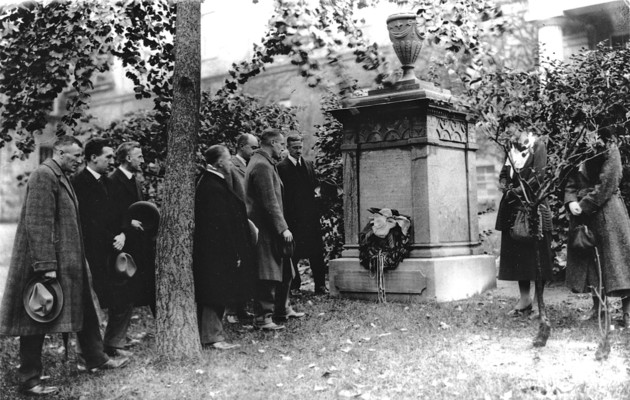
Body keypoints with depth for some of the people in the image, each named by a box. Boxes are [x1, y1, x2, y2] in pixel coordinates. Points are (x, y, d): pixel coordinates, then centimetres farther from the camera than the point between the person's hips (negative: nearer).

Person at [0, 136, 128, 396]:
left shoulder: (60, 178, 15)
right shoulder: (44, 175, -16)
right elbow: (39, 224, -22)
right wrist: (46, 266, -24)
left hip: (67, 263, 10)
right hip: (47, 263, -10)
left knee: (84, 310, 16)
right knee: (37, 320, 0)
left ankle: (96, 360, 29)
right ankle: (29, 381, 11)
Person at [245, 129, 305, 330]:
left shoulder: (262, 163, 17)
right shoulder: (262, 166, -17)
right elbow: (270, 202, -22)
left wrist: (282, 227, 21)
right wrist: (283, 228, -21)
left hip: (270, 229, 11)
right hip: (266, 230, -11)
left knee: (284, 272, 18)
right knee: (268, 275, -6)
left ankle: (282, 310, 29)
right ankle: (262, 318, 1)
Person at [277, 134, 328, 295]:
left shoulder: (309, 165, 14)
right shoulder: (281, 167, -4)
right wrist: (285, 214, -12)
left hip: (311, 215, 5)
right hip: (292, 217, -4)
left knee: (317, 252, 3)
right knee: (293, 254, 4)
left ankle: (320, 286, 9)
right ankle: (294, 286, 15)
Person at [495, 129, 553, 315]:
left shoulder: (537, 145, -3)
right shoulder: (513, 148, 15)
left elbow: (538, 177, -11)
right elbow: (504, 174, 18)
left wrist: (517, 191, -11)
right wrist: (505, 186, -3)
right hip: (513, 206, 6)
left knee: (535, 253, -4)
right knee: (516, 252, 5)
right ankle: (524, 298, 11)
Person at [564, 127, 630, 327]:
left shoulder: (609, 150, -8)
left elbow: (607, 183, -15)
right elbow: (570, 182, 8)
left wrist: (585, 204, -15)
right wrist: (571, 201, -11)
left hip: (606, 209, -6)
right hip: (583, 213, 6)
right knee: (587, 256, 9)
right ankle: (597, 305, 20)